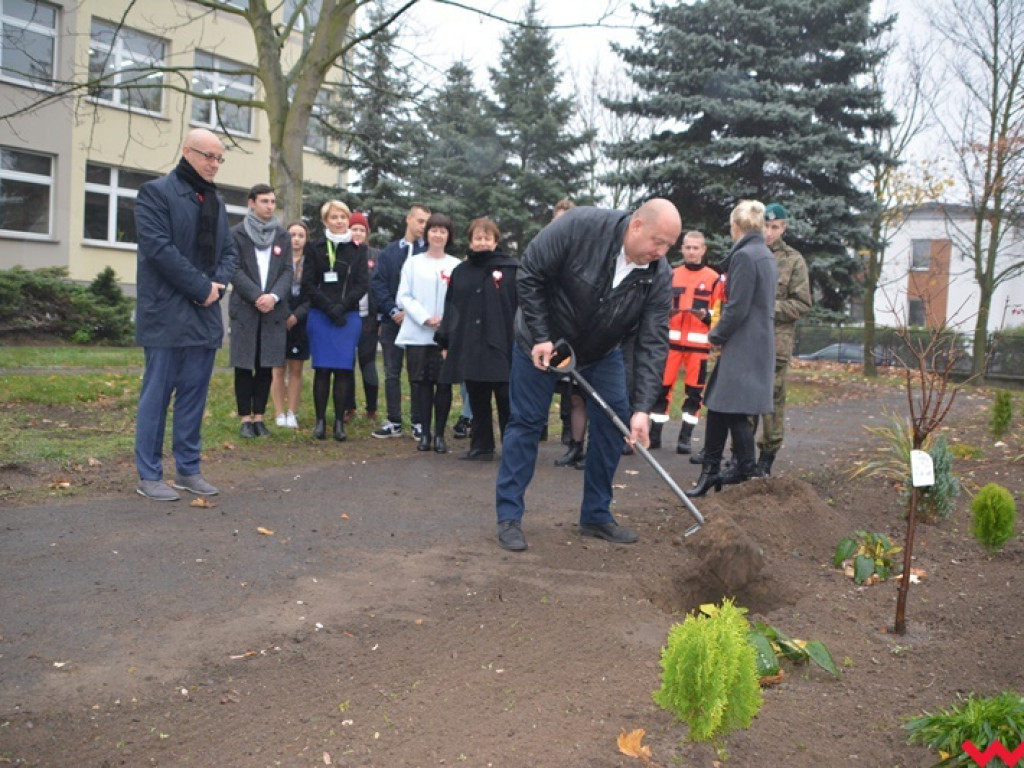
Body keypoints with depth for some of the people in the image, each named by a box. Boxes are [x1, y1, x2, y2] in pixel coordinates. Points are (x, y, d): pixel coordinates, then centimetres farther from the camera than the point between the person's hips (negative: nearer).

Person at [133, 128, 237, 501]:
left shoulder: (215, 200, 17)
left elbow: (229, 251, 16)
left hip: (205, 313, 7)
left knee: (195, 394, 9)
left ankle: (188, 469, 17)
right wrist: (201, 287, -14)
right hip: (167, 313, -6)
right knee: (158, 393, -2)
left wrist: (218, 285, -4)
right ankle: (149, 476, 6)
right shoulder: (156, 192, -4)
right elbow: (159, 247, -14)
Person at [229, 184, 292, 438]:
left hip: (274, 310, 3)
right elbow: (236, 270, -5)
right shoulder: (236, 233, 2)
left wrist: (273, 296, -12)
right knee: (244, 367, 1)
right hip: (244, 309, -2)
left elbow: (287, 271, 4)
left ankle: (259, 417, 12)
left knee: (266, 367, 4)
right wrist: (257, 296, -15)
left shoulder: (283, 236, 11)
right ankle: (246, 419, 9)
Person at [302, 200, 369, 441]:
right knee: (322, 369, -2)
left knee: (343, 369, -2)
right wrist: (329, 307, -11)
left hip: (348, 317, 0)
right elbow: (307, 284, 1)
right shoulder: (316, 249, 7)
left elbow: (362, 284, 1)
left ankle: (339, 422, 3)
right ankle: (320, 420, 3)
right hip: (320, 316, 0)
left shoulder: (358, 249, 8)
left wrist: (342, 306, -11)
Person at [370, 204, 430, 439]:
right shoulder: (388, 251, 10)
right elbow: (377, 283, 4)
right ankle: (393, 422, 13)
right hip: (392, 320, 3)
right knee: (391, 373, 6)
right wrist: (393, 310, -9)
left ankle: (418, 422, 10)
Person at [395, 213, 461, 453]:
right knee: (422, 383, 4)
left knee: (443, 384, -1)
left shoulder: (456, 266, 5)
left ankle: (439, 434, 9)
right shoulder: (413, 263, 8)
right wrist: (425, 318, -9)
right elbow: (403, 296, 2)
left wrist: (446, 320, -14)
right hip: (417, 333, 1)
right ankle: (424, 433, 13)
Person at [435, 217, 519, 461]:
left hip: (502, 346, -4)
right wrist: (445, 342, 9)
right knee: (477, 402, 9)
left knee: (506, 400, 1)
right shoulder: (460, 272, 13)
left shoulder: (511, 269, 0)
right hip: (469, 347, 4)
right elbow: (450, 308, 14)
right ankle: (481, 446, 19)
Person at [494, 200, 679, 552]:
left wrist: (642, 408, -31)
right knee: (526, 422, -2)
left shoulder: (660, 275, -20)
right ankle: (509, 517, 7)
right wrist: (540, 337, -25)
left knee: (613, 422, -1)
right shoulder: (580, 226, -31)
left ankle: (596, 515, 13)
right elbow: (529, 275, -23)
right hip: (543, 342, -4)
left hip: (602, 351, 4)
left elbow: (653, 343, -22)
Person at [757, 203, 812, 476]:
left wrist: (770, 307, -11)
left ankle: (766, 459, 11)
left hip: (776, 343, -2)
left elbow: (802, 304, 1)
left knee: (773, 399, 1)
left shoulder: (793, 260, 4)